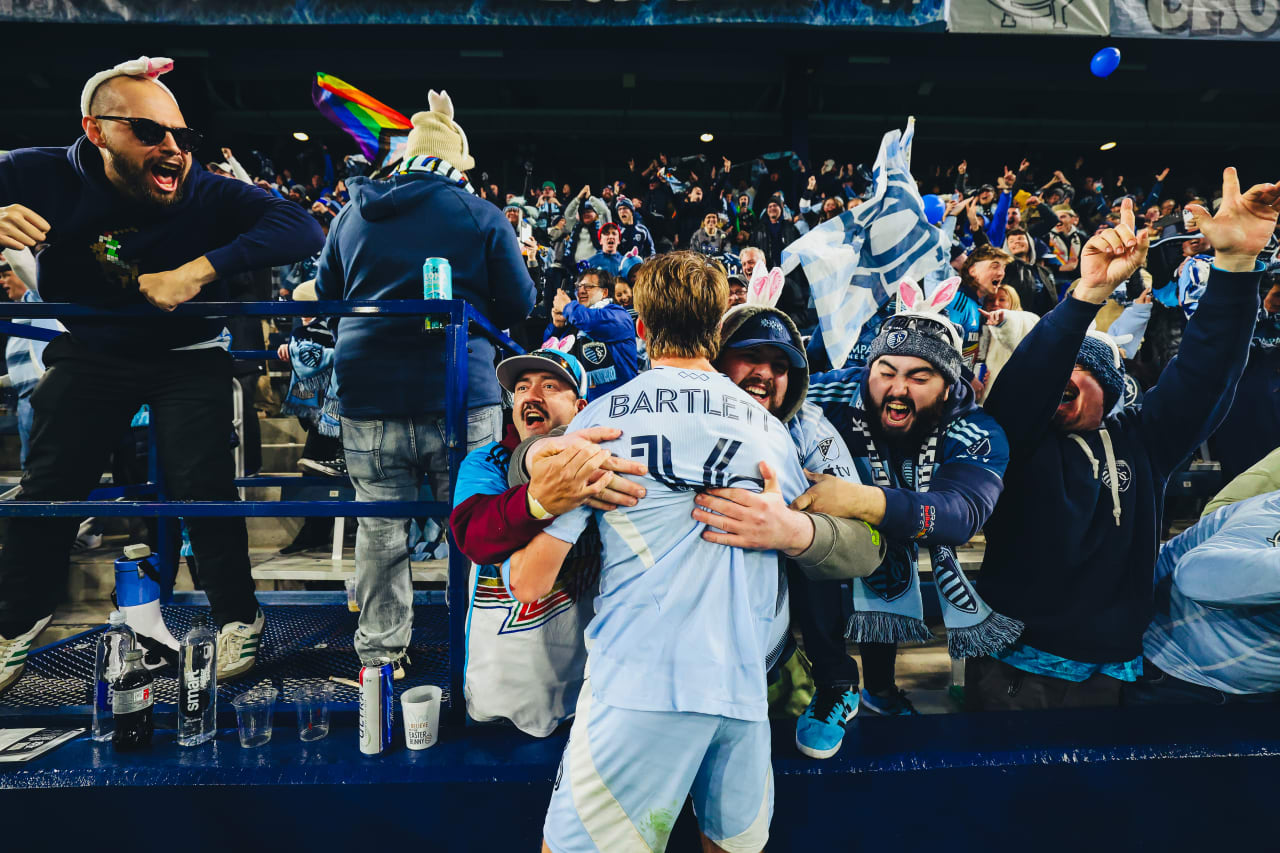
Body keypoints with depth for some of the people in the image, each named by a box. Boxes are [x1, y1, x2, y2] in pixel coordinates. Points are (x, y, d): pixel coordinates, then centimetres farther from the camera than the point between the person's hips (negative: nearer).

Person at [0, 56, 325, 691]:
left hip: (188, 356, -2)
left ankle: (237, 617, 8)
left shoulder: (206, 194, -20)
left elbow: (301, 230, -33)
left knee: (200, 482, -15)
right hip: (90, 353, 3)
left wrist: (198, 271, -39)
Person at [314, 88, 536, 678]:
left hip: (368, 395, 3)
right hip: (459, 393, -2)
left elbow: (326, 293, 19)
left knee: (380, 528, 11)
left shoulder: (353, 214, 8)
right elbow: (519, 304, 0)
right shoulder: (481, 216, -2)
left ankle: (379, 651, 22)